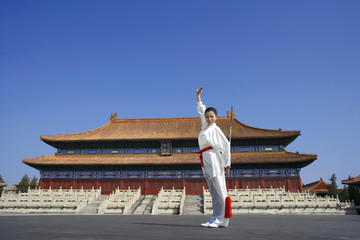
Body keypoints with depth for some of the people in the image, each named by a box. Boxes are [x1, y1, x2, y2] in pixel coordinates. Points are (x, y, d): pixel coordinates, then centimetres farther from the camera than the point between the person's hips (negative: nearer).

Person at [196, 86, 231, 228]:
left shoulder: (215, 129, 0)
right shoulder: (205, 126, 18)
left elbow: (226, 144, -2)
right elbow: (201, 110, 30)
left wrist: (227, 162, -6)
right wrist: (198, 96, 32)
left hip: (215, 160, -7)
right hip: (206, 161, 7)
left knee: (219, 191, -5)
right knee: (213, 192, 7)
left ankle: (219, 219, -3)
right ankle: (216, 219, 10)